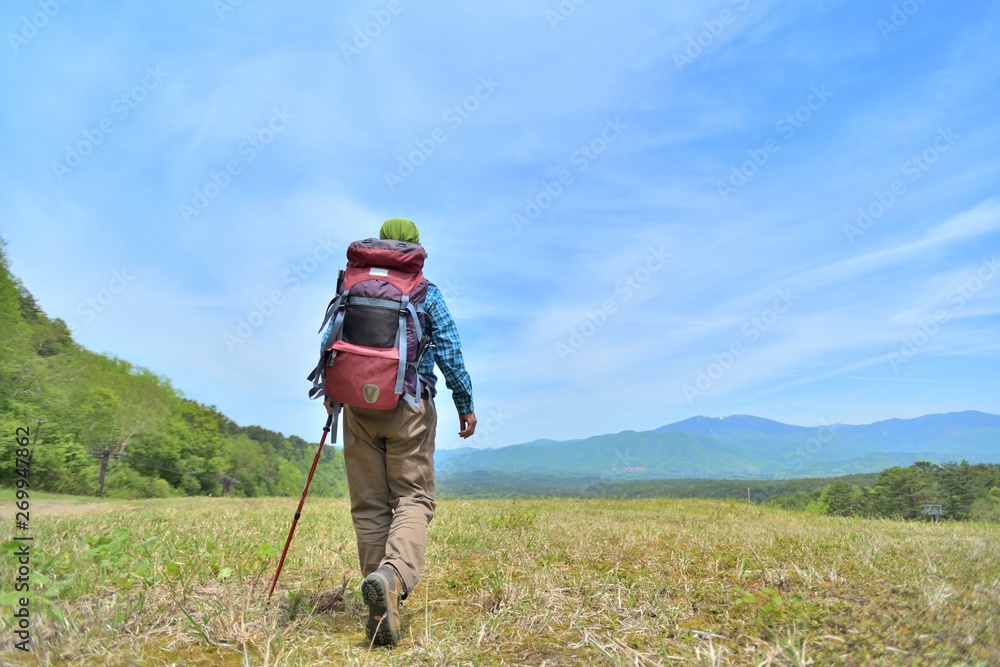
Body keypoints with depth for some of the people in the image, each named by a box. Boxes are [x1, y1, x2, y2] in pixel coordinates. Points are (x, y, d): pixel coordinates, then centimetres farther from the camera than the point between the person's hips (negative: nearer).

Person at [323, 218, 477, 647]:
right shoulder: (426, 293, 1)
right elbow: (449, 352, -4)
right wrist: (465, 404, 3)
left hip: (358, 404, 3)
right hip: (409, 406, -3)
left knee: (369, 505, 8)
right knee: (414, 498, 1)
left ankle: (382, 610, 11)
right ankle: (393, 575, -26)